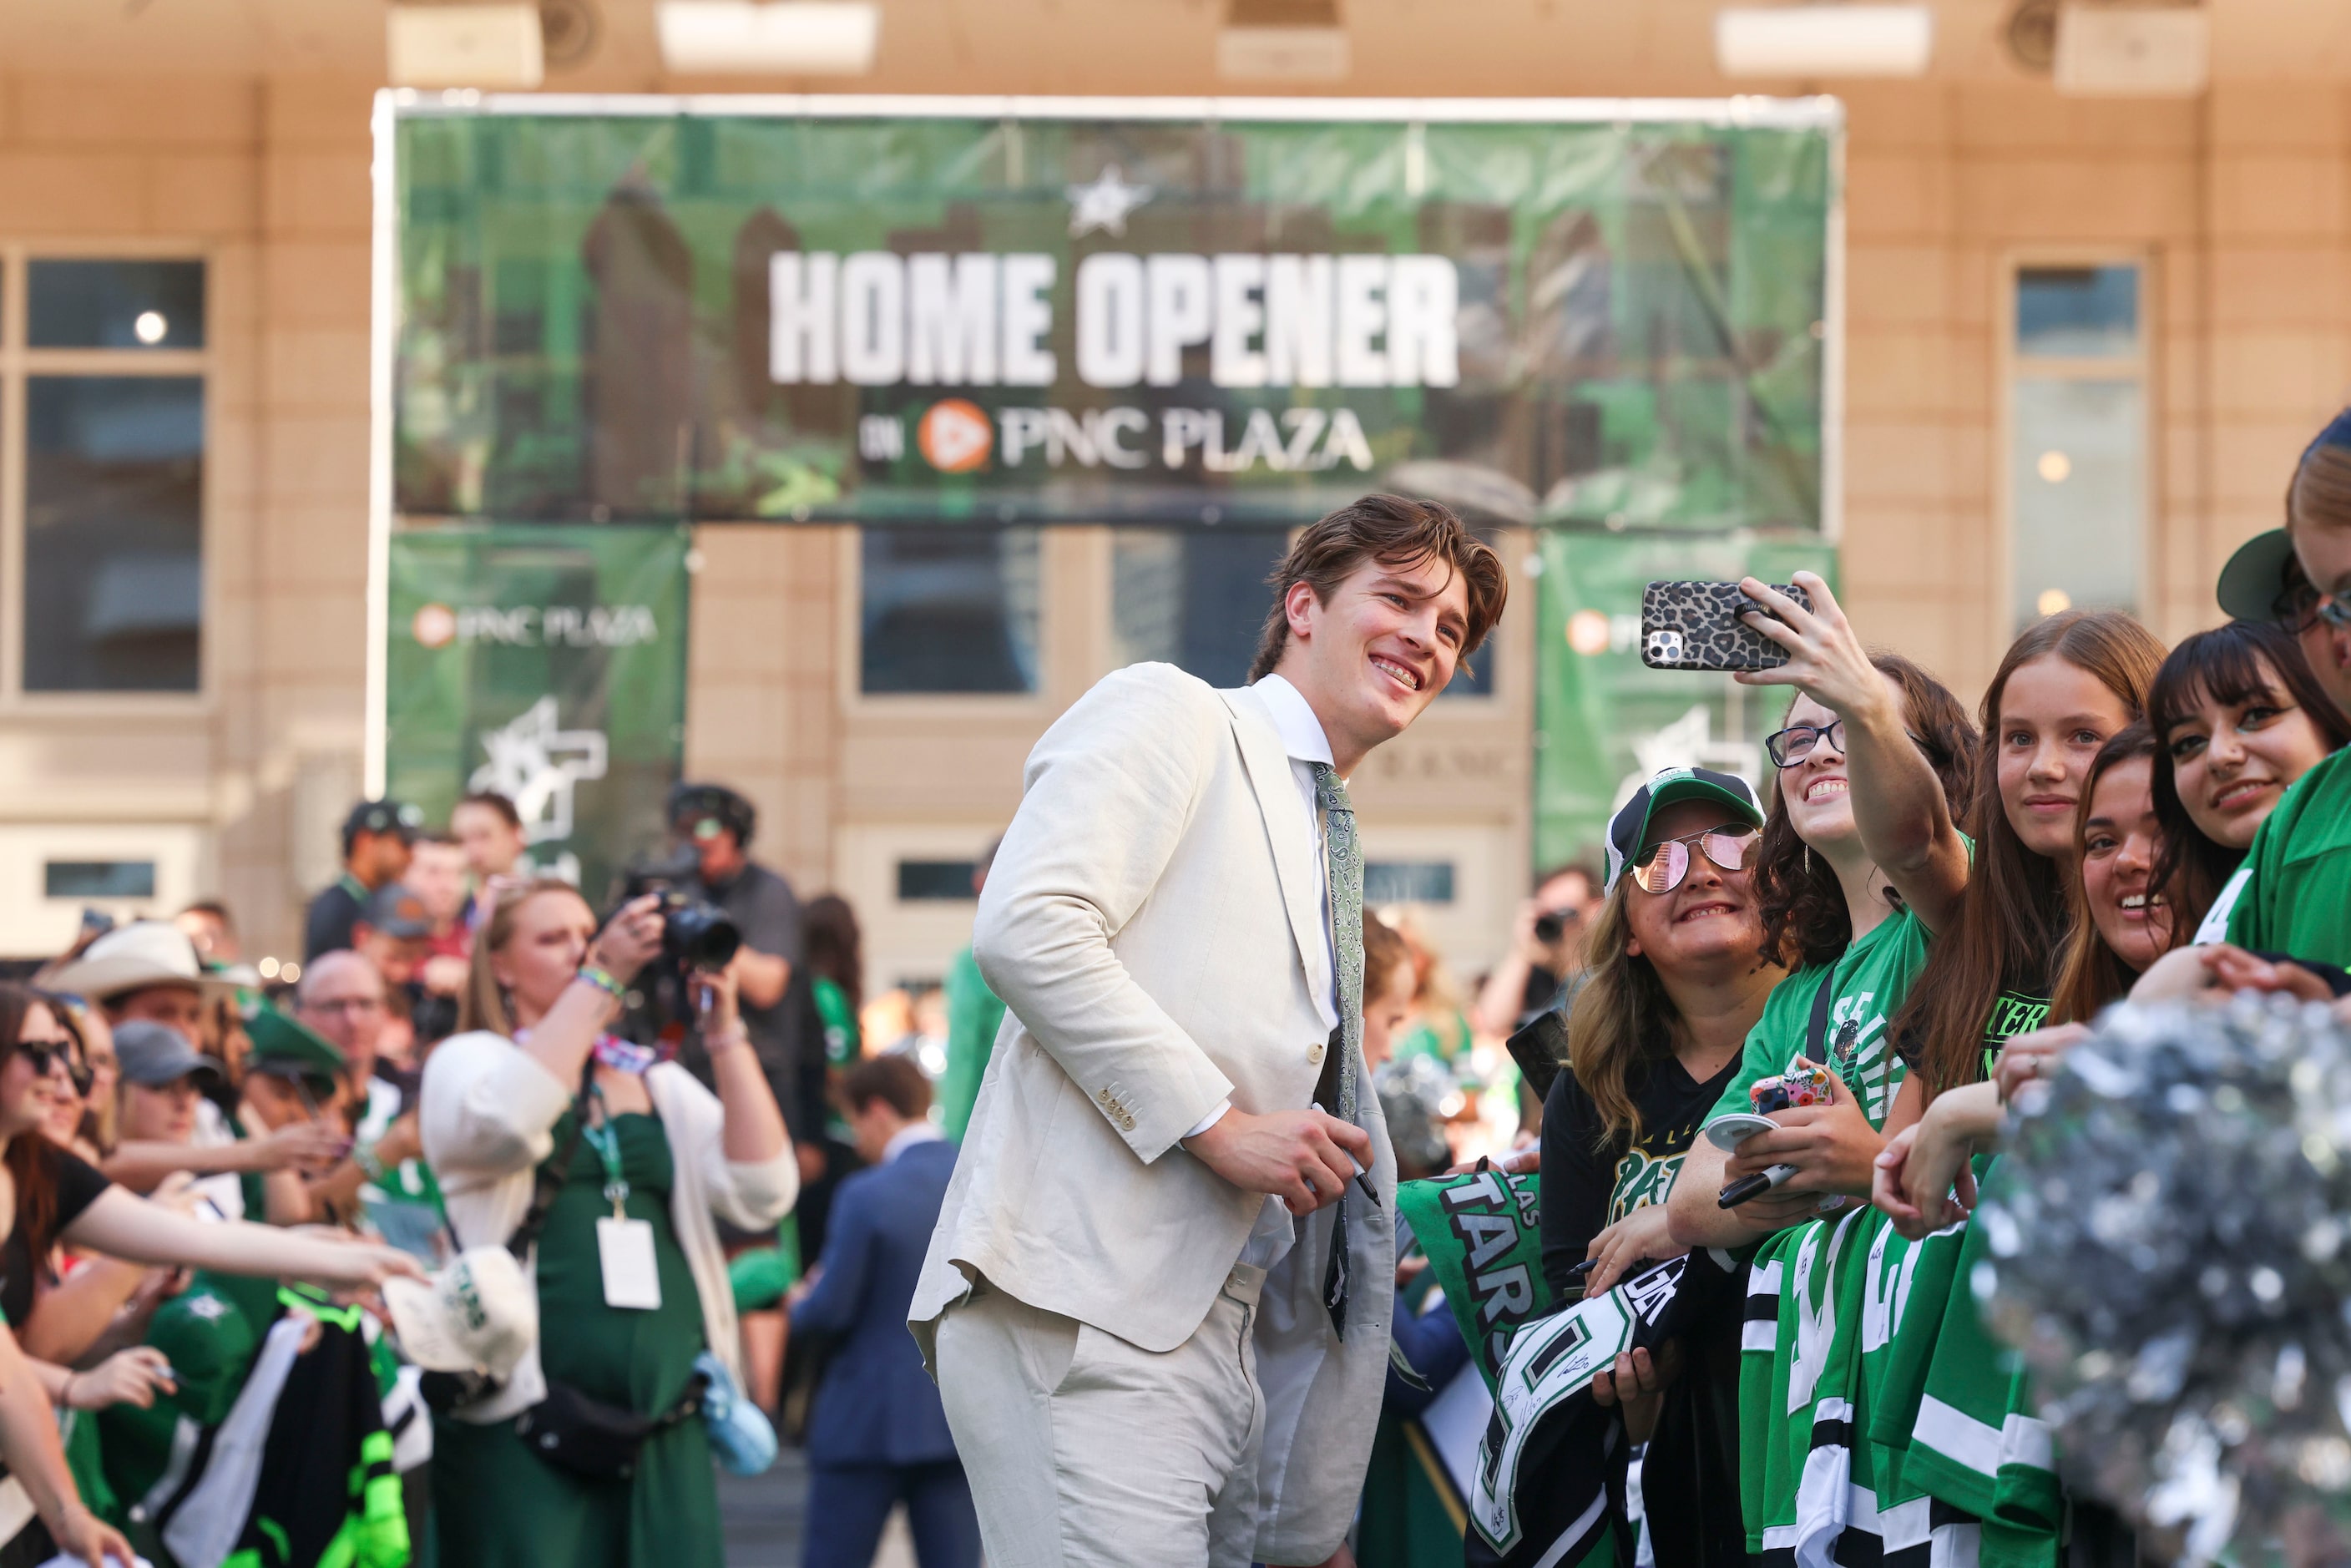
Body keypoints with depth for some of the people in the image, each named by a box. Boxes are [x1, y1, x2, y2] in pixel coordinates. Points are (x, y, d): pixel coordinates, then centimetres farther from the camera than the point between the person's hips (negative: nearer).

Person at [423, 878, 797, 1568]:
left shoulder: (657, 1081, 17)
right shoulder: (466, 1062, 7)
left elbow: (763, 1193, 3)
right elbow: (504, 1123, -19)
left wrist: (724, 1031, -2)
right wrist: (603, 979, -16)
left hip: (664, 1427, 4)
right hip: (521, 1421, -4)